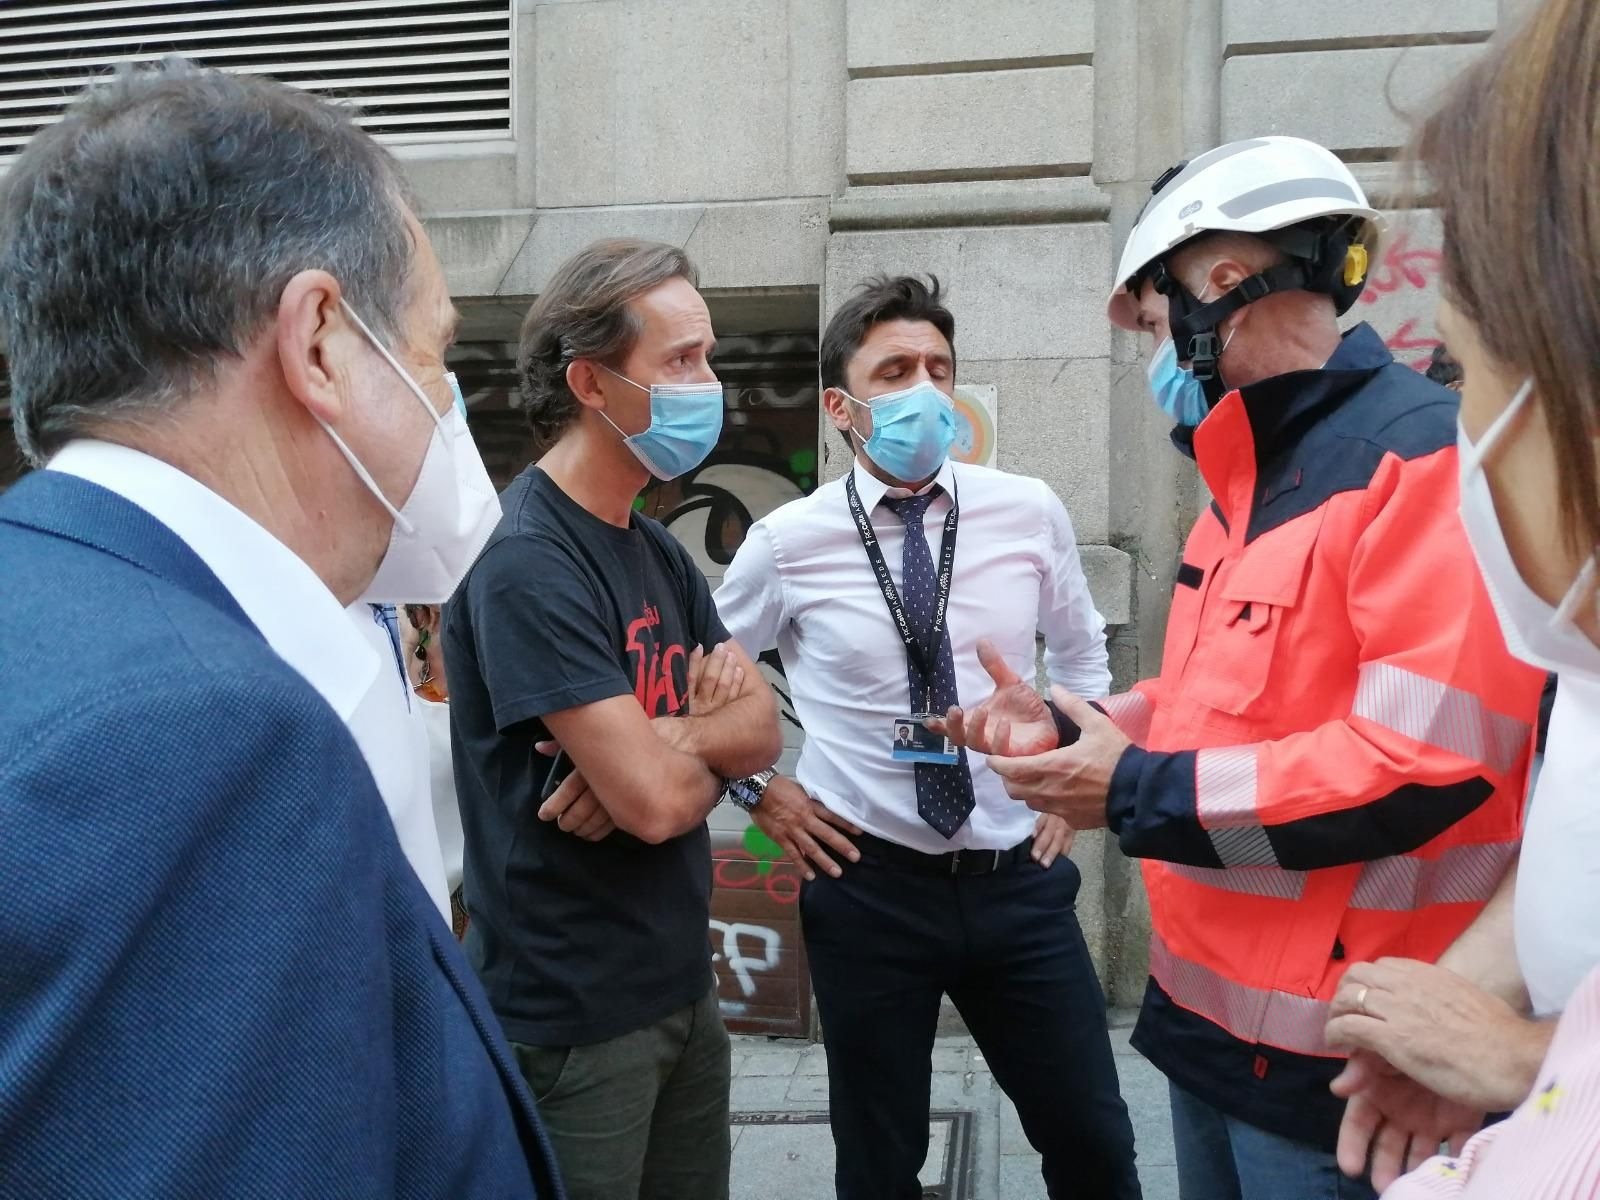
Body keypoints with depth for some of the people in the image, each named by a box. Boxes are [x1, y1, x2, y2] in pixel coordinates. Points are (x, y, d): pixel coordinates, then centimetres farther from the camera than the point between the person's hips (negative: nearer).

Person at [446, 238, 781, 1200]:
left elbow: (763, 727, 3)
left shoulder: (659, 551, 7)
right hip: (573, 1014, -8)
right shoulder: (525, 562, -22)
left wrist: (665, 741, -17)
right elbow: (657, 801, -27)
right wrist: (707, 742, -5)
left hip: (682, 983, 8)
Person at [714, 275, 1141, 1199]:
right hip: (867, 885, -1)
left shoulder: (1030, 513, -3)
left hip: (1020, 876, 2)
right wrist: (760, 790, 2)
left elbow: (1083, 651, 16)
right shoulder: (787, 542, -8)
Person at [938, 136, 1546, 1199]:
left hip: (1335, 1050, -8)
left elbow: (1429, 761, -28)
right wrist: (1073, 728, 3)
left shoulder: (1427, 454, -19)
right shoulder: (1256, 476, 11)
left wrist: (1137, 792, -21)